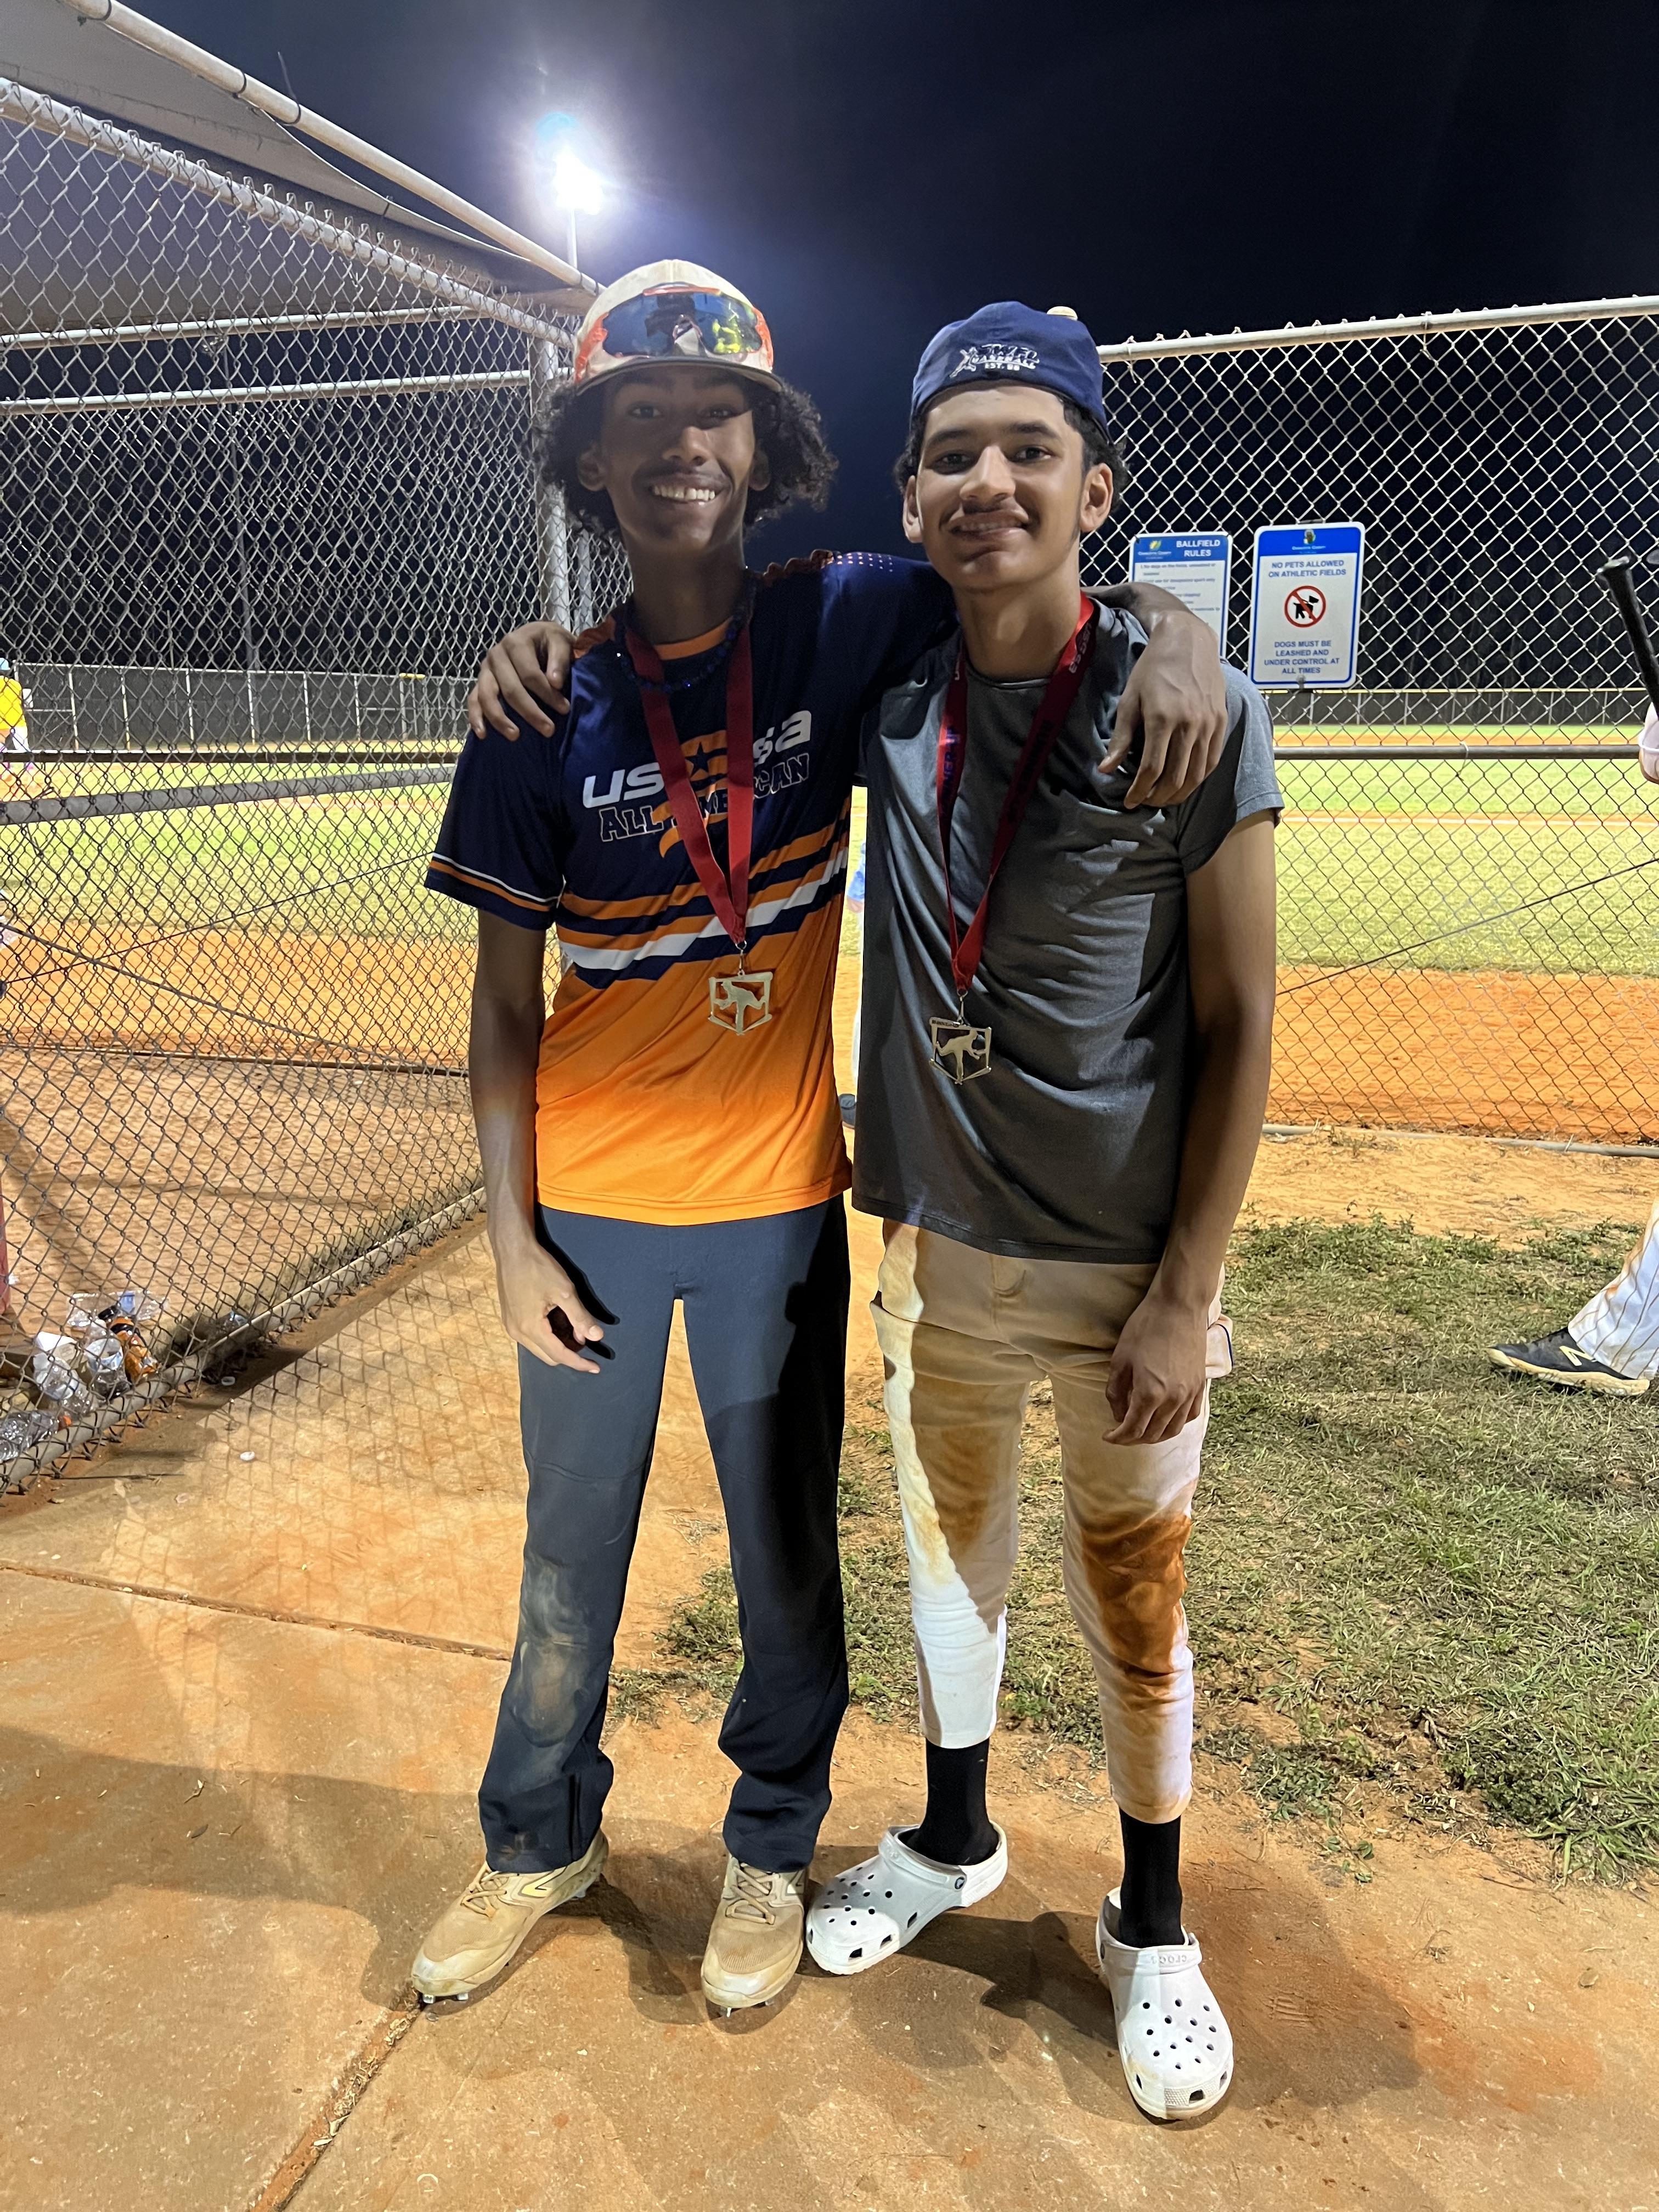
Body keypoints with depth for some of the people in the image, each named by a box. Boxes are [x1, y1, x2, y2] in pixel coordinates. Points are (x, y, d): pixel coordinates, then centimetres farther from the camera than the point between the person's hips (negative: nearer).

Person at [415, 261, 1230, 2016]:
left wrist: (1167, 625, -21)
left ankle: (771, 1850, 40)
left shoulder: (843, 628, -4)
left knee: (786, 1554, 14)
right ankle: (540, 1842, 42)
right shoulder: (550, 714, -4)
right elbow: (505, 999, -1)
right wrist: (511, 1238, -4)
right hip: (587, 1207, 1)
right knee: (570, 1556, 16)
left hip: (774, 1200, 0)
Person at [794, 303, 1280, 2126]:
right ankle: (952, 1840, 48)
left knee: (1132, 1600, 13)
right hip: (934, 1246, 4)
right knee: (947, 1554, 21)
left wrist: (1184, 1295, -13)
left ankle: (1150, 1923, 40)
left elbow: (1237, 1028, -11)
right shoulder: (886, 696, -2)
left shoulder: (1191, 717, -13)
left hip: (1123, 1271, -3)